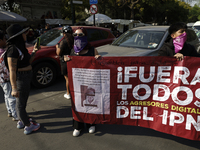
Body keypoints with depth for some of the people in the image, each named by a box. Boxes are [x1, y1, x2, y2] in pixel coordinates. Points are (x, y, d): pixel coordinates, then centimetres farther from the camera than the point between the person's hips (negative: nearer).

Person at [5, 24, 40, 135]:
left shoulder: (20, 47, 8)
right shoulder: (13, 50, -22)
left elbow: (28, 61, 15)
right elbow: (12, 70, -26)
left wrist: (34, 52, 2)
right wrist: (14, 88, -27)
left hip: (26, 78, 10)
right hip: (20, 79, -10)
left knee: (23, 101, 23)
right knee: (21, 103, 6)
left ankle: (21, 121, 42)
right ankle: (28, 126, 22)